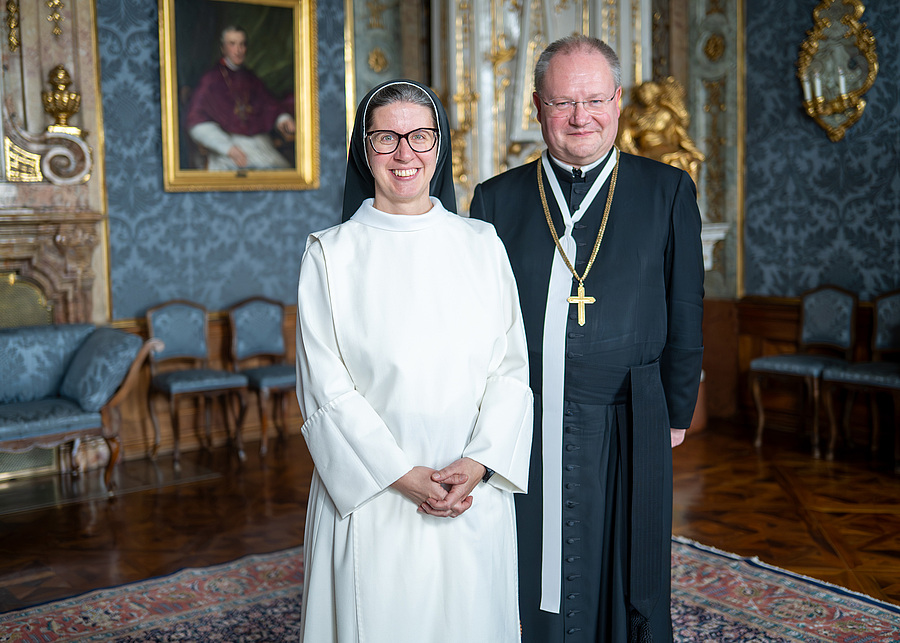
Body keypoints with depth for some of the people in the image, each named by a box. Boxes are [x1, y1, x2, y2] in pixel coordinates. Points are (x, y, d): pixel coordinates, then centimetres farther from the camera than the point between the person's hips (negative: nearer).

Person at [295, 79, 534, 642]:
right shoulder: (330, 254, -3)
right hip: (371, 494, -2)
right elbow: (327, 388, -6)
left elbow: (511, 367, 2)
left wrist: (478, 462, -11)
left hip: (477, 499, 2)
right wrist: (402, 475, -13)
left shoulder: (482, 245, 4)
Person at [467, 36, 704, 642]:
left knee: (633, 594, 12)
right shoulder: (497, 199, 5)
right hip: (523, 433, 1)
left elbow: (685, 314, 5)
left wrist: (675, 413, 5)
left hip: (627, 432, -1)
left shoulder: (668, 192, 3)